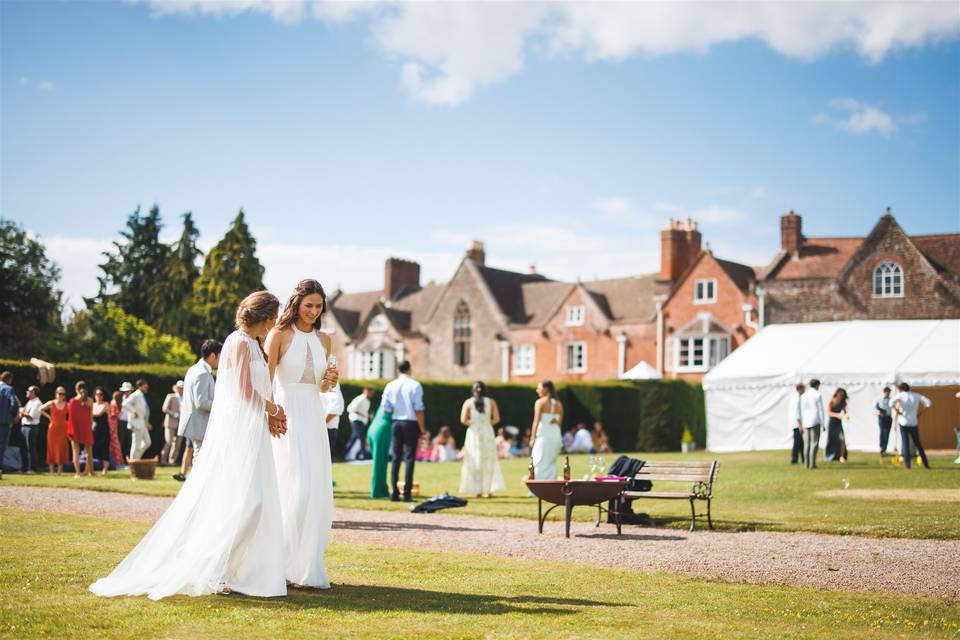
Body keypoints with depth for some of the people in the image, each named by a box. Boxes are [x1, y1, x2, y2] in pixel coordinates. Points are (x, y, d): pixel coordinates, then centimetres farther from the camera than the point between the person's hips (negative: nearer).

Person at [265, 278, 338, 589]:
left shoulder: (323, 339, 12)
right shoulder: (280, 334, -4)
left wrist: (330, 382, -2)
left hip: (314, 417, 6)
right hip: (286, 416, -6)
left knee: (316, 492, 4)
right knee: (295, 489, -12)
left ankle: (308, 567, 12)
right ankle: (283, 563, -2)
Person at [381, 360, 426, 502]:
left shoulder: (391, 385, 4)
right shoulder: (415, 385, -6)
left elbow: (385, 408, 2)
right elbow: (418, 410, -9)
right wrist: (423, 430, -4)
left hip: (396, 423, 3)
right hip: (411, 423, -3)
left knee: (396, 458, 9)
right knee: (409, 458, -1)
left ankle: (394, 493, 6)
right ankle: (407, 494, -5)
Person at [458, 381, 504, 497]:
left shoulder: (468, 402, -1)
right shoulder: (491, 402, 1)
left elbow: (463, 420, -6)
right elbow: (496, 419, -3)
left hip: (473, 432, 0)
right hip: (488, 432, 0)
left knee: (474, 462, 6)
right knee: (488, 461, 7)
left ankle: (477, 490, 4)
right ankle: (488, 489, 3)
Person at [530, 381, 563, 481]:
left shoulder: (540, 402, -7)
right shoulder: (558, 404, 9)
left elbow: (536, 421, -11)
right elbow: (560, 422, 10)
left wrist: (532, 437, -9)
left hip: (543, 435, -6)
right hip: (556, 434, 6)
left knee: (539, 463, -2)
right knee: (551, 463, 13)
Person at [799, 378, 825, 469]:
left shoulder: (803, 396, 8)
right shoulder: (818, 395, -5)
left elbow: (801, 411, 8)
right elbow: (820, 410, -6)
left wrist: (801, 425, 12)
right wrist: (822, 424, -3)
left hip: (805, 423, 4)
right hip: (815, 422, -4)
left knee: (806, 443, 7)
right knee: (814, 443, -3)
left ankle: (807, 464, 4)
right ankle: (812, 464, -10)